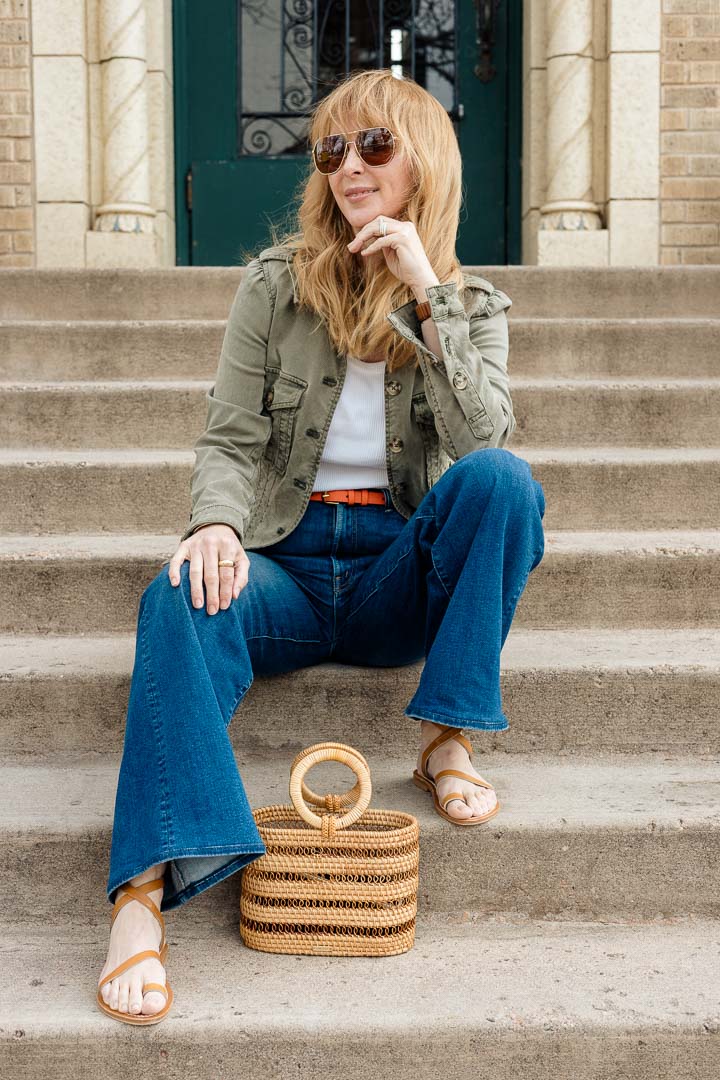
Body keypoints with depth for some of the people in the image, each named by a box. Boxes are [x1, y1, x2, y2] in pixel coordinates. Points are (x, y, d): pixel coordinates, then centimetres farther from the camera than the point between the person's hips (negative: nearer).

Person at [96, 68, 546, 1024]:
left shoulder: (471, 305, 7)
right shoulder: (276, 283, 6)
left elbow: (484, 440, -11)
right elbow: (229, 439, 0)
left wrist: (427, 296, -16)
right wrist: (217, 524, -23)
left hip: (403, 575, 1)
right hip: (287, 565, 0)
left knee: (503, 478, -28)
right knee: (181, 598, -33)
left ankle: (448, 739, -19)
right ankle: (146, 891, -40)